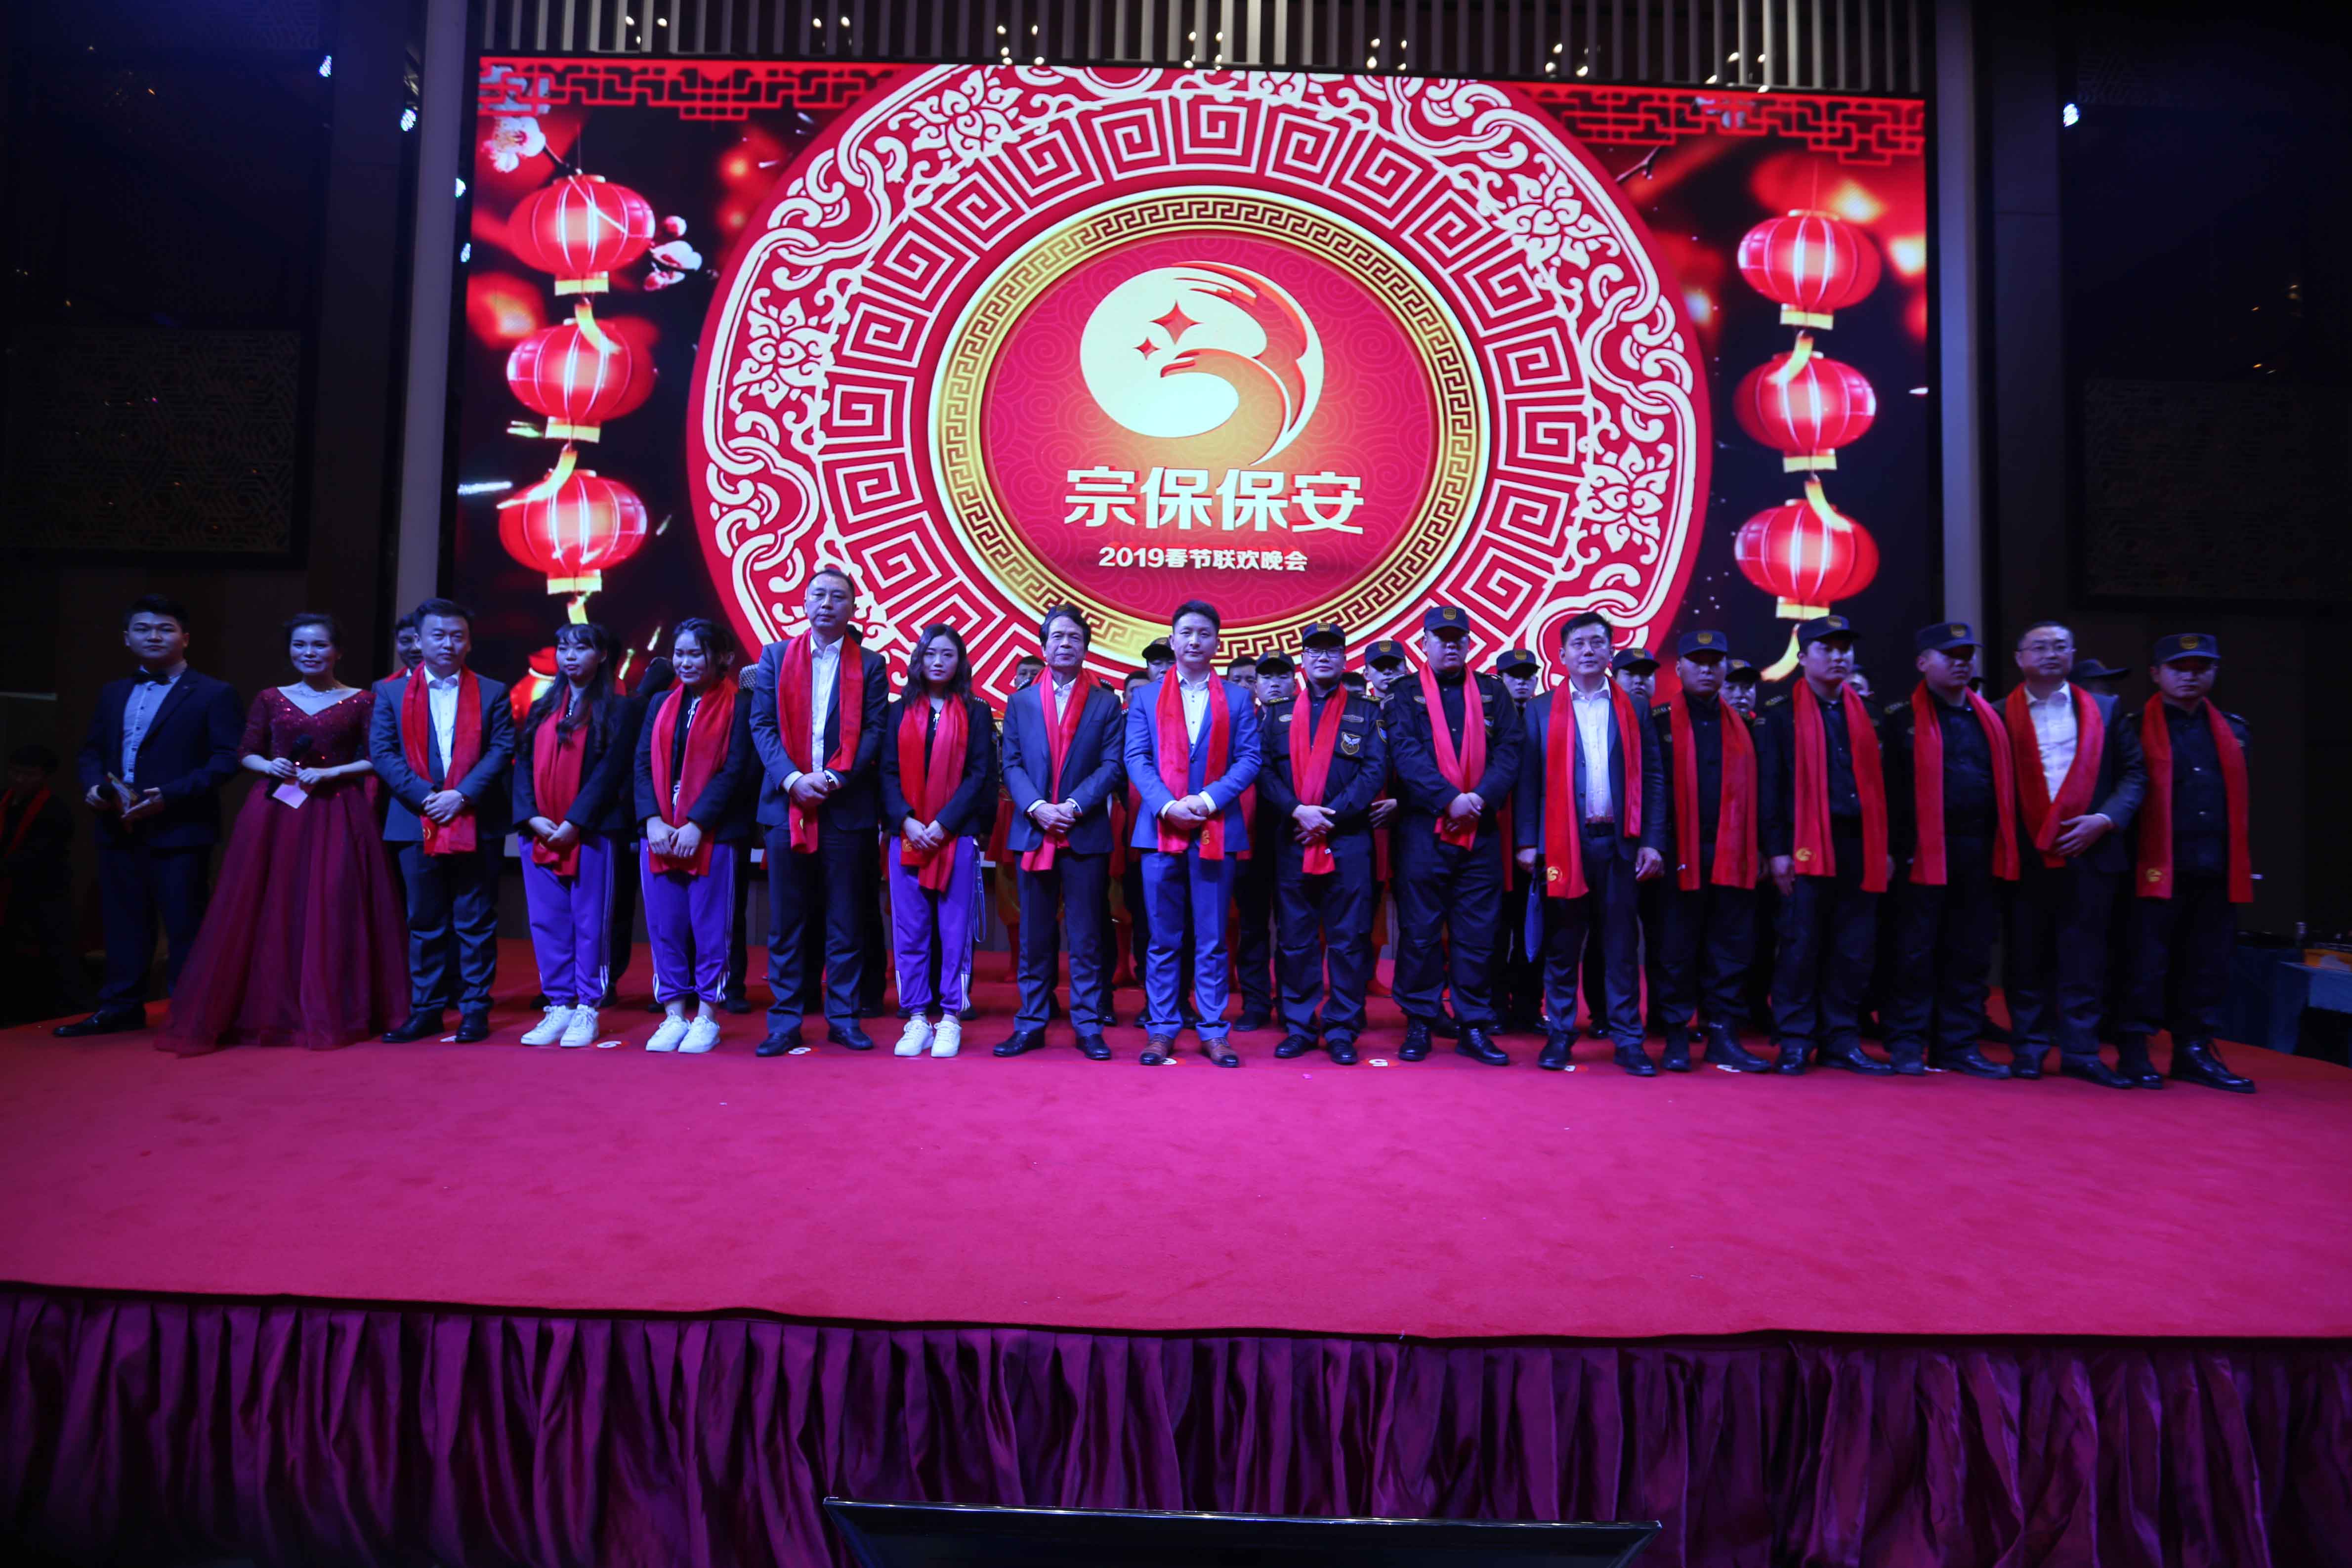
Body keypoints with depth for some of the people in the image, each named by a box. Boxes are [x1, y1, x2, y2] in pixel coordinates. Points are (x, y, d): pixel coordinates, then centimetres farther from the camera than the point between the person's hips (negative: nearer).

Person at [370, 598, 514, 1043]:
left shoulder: (492, 693, 7)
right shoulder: (390, 692, 10)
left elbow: (502, 750, -2)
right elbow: (382, 752, 2)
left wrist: (462, 795, -14)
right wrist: (424, 797, -11)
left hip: (477, 824, -1)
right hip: (417, 824, 1)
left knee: (476, 922, 3)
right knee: (424, 923, 9)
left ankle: (475, 1010, 10)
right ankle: (425, 1010, 17)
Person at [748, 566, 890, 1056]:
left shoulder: (871, 665, 7)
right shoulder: (775, 656, 10)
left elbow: (874, 731, 0)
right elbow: (762, 725, 3)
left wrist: (836, 777, -14)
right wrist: (793, 779, -11)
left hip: (847, 808, -1)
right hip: (786, 805, 1)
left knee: (844, 921, 5)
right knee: (785, 922, 4)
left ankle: (843, 1018, 13)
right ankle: (784, 1022, 12)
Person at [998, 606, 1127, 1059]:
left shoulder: (1106, 703, 5)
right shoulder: (1020, 702, 11)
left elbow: (1112, 766, -2)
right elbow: (1012, 766, 5)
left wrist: (1074, 806, -14)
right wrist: (1036, 808, -11)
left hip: (1086, 834, -1)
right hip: (1033, 833, 2)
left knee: (1087, 935, 3)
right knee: (1035, 936, 7)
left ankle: (1088, 1026, 11)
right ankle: (1030, 1025, 15)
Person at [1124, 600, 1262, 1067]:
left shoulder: (1238, 700, 10)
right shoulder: (1146, 698, 11)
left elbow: (1249, 760, 1)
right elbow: (1136, 758, 2)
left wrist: (1208, 799, -13)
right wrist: (1168, 806, -13)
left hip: (1216, 831, 0)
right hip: (1160, 831, 0)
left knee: (1212, 939, 4)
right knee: (1163, 938, 5)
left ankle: (1213, 1032, 11)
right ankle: (1161, 1030, 13)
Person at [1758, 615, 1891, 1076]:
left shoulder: (1861, 713, 15)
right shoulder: (1784, 715, 2)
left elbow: (1875, 782, 14)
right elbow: (1771, 787, -2)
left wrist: (1884, 847, 8)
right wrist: (1777, 851, -9)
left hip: (1859, 846, 4)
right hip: (1808, 848, -4)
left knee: (1854, 951, 6)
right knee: (1801, 947, -2)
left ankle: (1842, 1040, 15)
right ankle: (1795, 1041, 7)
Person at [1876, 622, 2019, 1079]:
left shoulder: (1990, 718, 15)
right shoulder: (1901, 719, 1)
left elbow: (2004, 783, 15)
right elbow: (1887, 787, -4)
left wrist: (2004, 850, 8)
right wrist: (1890, 849, -11)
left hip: (1980, 855, 5)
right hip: (1923, 854, -4)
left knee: (1970, 956, 8)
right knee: (1915, 954, 0)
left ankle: (1959, 1045, 17)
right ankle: (1907, 1045, 9)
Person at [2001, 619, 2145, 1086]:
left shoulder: (2104, 710, 11)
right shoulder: (2002, 715, 5)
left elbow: (2134, 771, 7)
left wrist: (2106, 819, -6)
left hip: (2089, 851, 1)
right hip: (2026, 854, -1)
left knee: (2084, 956, 3)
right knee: (2028, 956, 5)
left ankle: (2080, 1051, 11)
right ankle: (2030, 1047, 14)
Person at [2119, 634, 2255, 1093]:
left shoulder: (2232, 729, 16)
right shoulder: (2137, 729, 0)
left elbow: (2240, 798, 19)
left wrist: (2242, 864, 14)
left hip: (2218, 871, 5)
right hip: (2159, 867, -5)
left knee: (2208, 965, 9)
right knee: (2149, 963, -1)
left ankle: (2195, 1052, 18)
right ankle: (2134, 1051, 7)